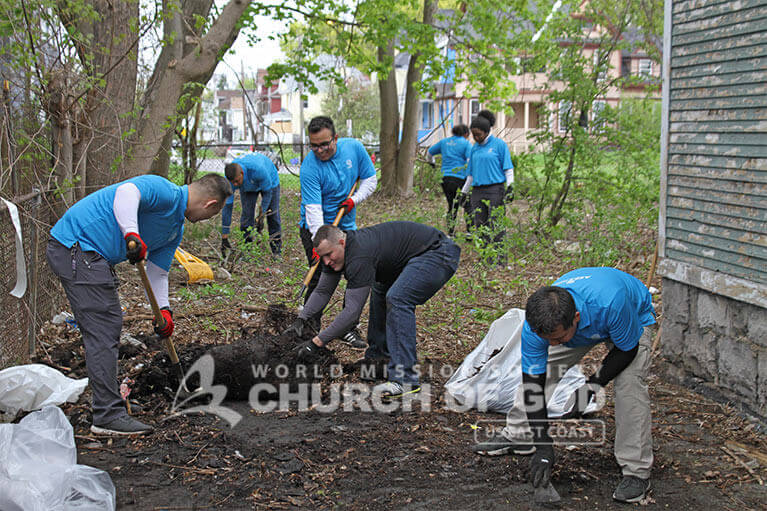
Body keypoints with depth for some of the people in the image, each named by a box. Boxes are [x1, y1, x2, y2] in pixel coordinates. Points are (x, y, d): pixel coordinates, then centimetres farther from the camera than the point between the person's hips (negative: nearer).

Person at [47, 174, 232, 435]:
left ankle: (108, 397, 32)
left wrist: (163, 309, 6)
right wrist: (132, 234, -46)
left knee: (109, 326, 19)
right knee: (102, 332, -11)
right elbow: (126, 192, -33)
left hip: (91, 257, 11)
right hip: (76, 248, -11)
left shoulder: (176, 228, 17)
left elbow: (157, 273, 20)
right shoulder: (164, 192, -13)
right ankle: (108, 415, -9)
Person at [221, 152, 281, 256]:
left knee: (273, 216, -3)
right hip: (247, 187, 2)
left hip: (269, 180, -2)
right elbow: (227, 207, -30)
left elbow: (267, 192, -29)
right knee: (247, 215, -10)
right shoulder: (229, 179, -36)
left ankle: (277, 251, 8)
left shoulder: (258, 169, -47)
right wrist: (224, 238, -30)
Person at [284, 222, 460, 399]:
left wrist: (316, 342, -25)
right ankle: (378, 357, 29)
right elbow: (322, 291, 13)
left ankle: (405, 379, -28)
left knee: (397, 299, -27)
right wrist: (301, 319, 0)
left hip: (439, 253, -11)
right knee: (381, 291, 23)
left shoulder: (359, 256, -28)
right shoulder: (336, 251, 2)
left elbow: (353, 311, -28)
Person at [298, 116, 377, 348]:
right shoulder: (309, 168, -22)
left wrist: (354, 200, -13)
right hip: (315, 229, -4)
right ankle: (311, 327, 4)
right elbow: (313, 209, -27)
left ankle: (348, 328, 13)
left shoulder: (354, 148, -8)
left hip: (347, 226, 5)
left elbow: (370, 179, 4)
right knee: (321, 279, -11)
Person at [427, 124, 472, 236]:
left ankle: (450, 233, 15)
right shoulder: (466, 143, 0)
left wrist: (432, 162, 45)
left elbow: (430, 152, 27)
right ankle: (470, 231, 3)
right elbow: (470, 161, -14)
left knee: (452, 206, 15)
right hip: (460, 178, -5)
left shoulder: (444, 142, 15)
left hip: (445, 178, 5)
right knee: (468, 206, 9)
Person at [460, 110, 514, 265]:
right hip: (477, 191, 6)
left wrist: (510, 187, -10)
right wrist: (463, 192, 20)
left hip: (495, 189, -6)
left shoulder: (499, 144, 1)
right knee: (480, 226, 5)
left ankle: (501, 259, -8)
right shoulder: (474, 148, 16)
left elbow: (508, 168, 0)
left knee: (496, 226, -10)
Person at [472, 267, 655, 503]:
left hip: (632, 318, -3)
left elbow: (627, 350, -26)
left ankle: (637, 471, -13)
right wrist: (544, 448, -27)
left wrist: (592, 386, -29)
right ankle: (517, 434, 18)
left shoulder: (610, 304, -46)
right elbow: (533, 384, -26)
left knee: (630, 383, -23)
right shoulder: (535, 325, -34)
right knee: (535, 370, -2)